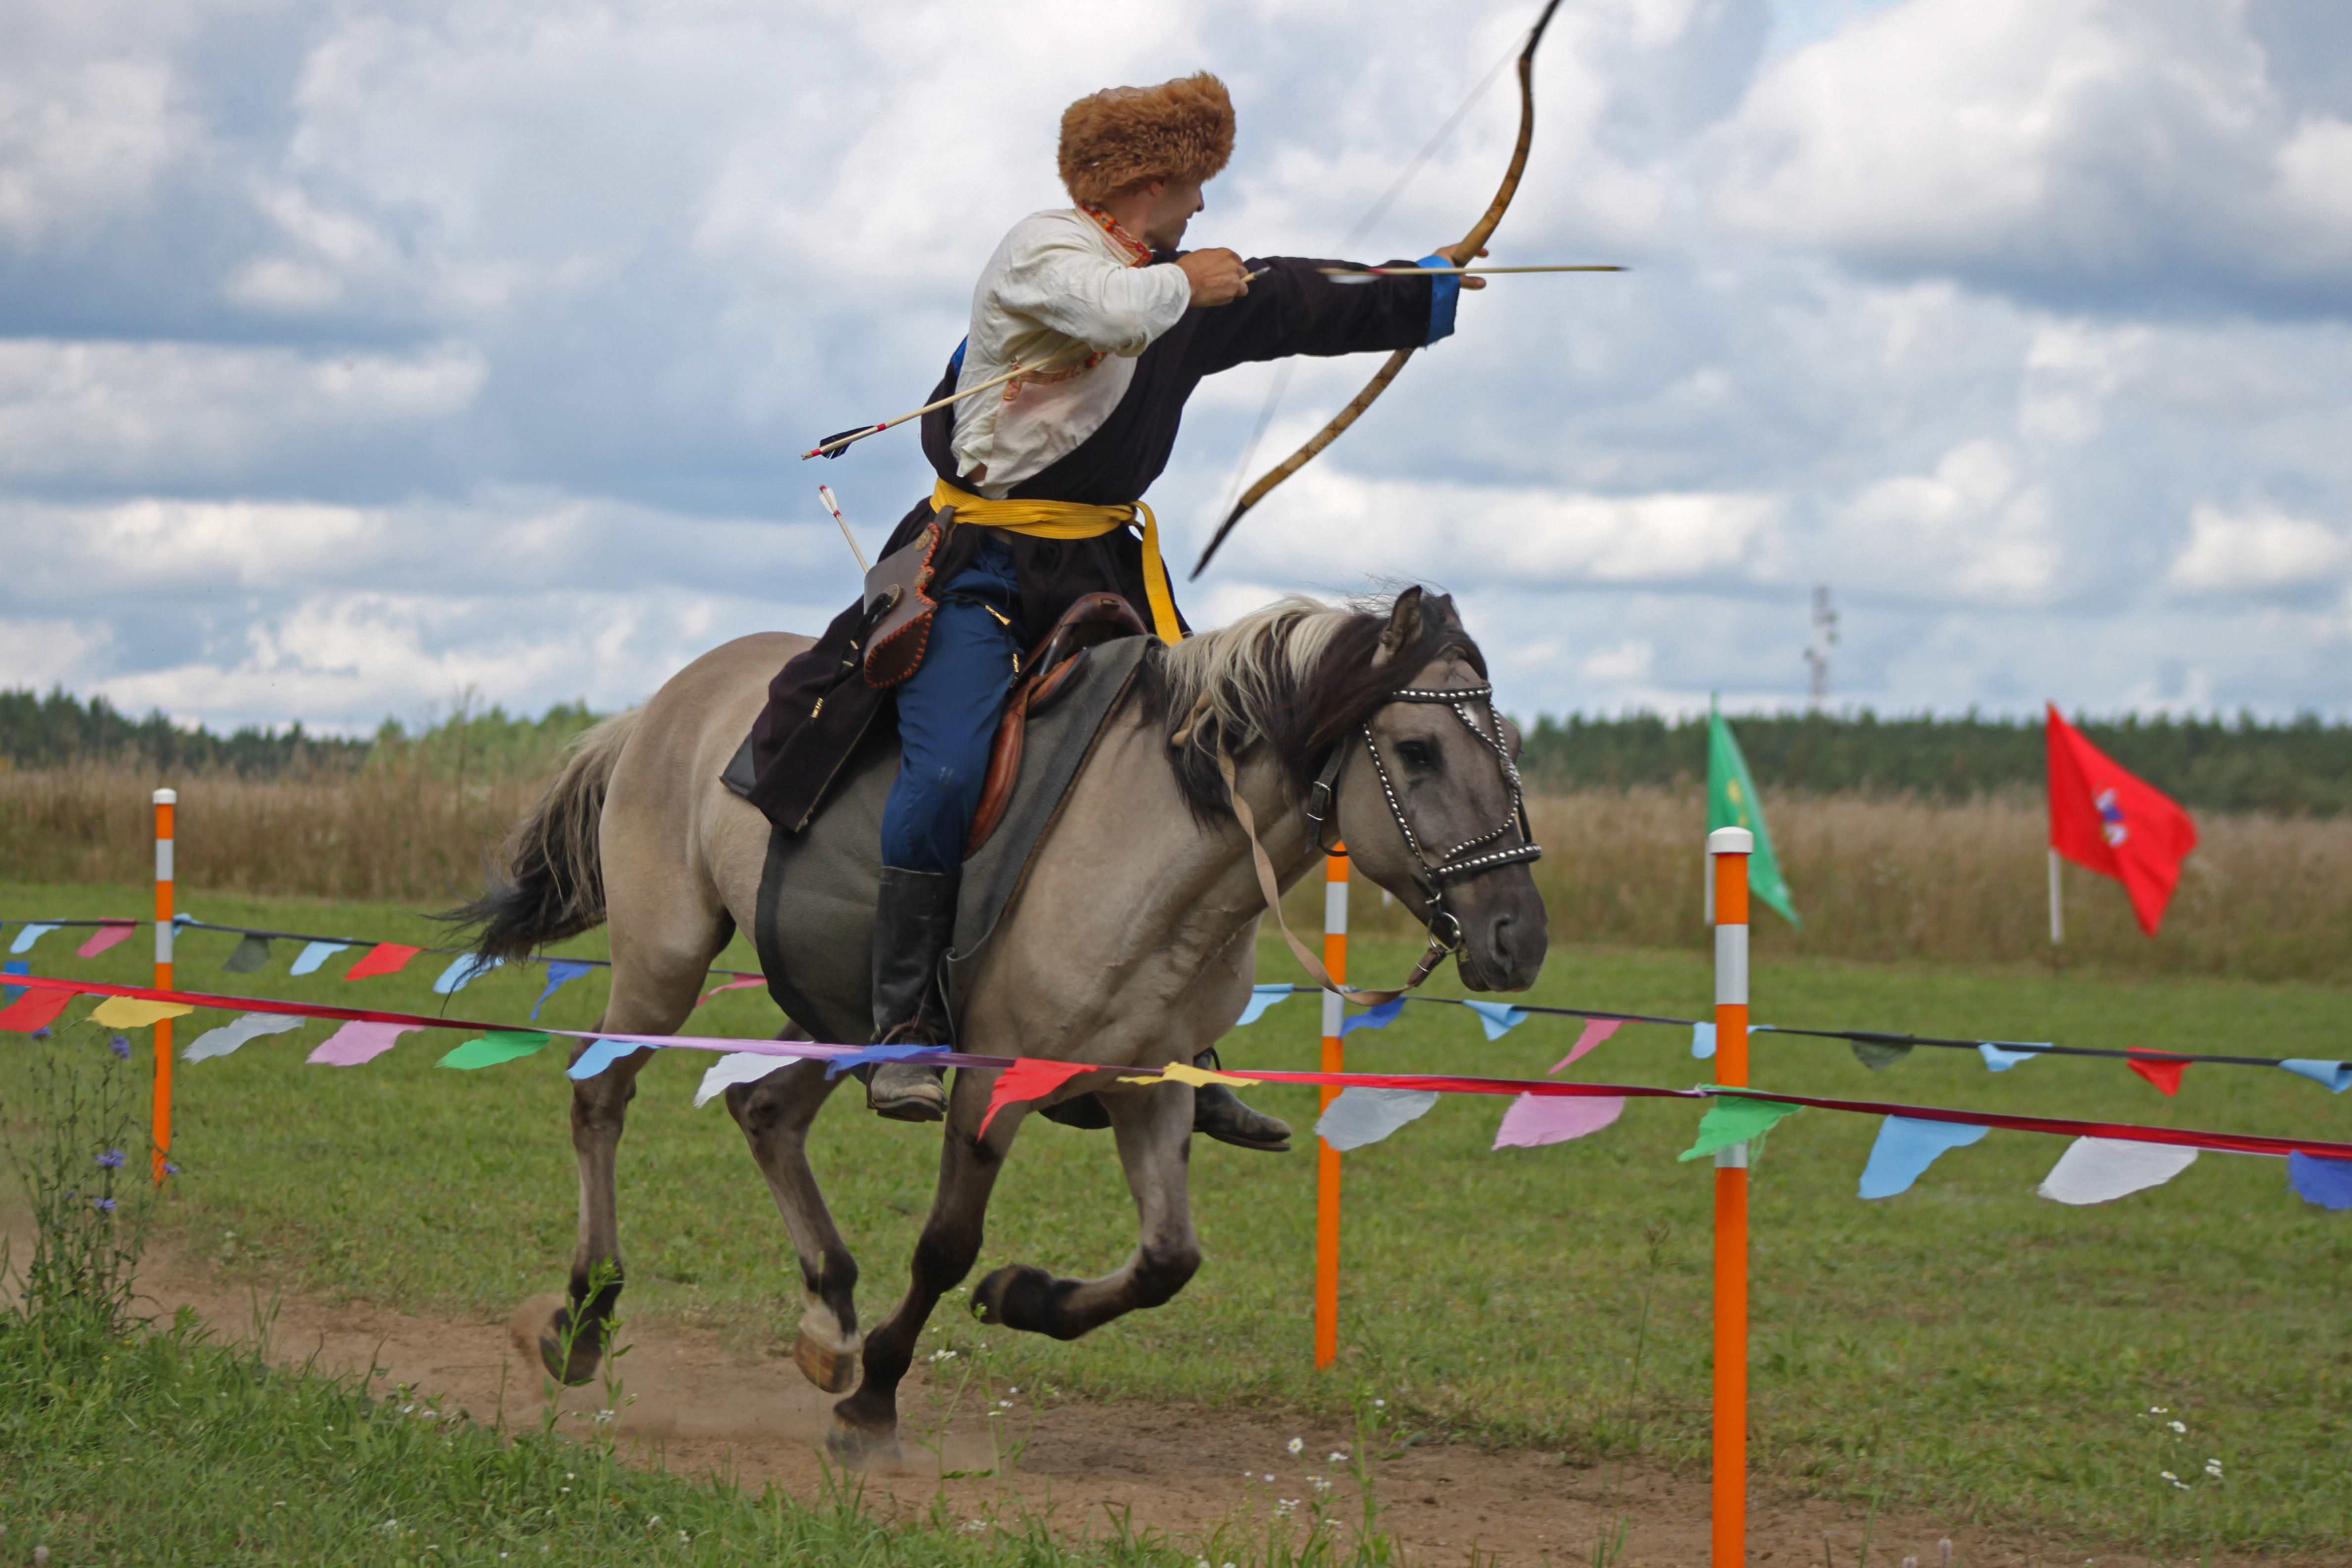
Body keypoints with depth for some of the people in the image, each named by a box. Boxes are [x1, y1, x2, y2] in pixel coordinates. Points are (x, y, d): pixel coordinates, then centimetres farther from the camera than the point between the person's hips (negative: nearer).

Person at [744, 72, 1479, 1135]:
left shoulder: (1190, 283, 15)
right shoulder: (1042, 249, -10)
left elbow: (1300, 304, 31)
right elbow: (1113, 311, -31)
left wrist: (1428, 290, 40)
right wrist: (1183, 285, -11)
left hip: (1104, 568, 7)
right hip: (980, 564, -7)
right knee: (948, 769, -26)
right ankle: (903, 1023, -19)